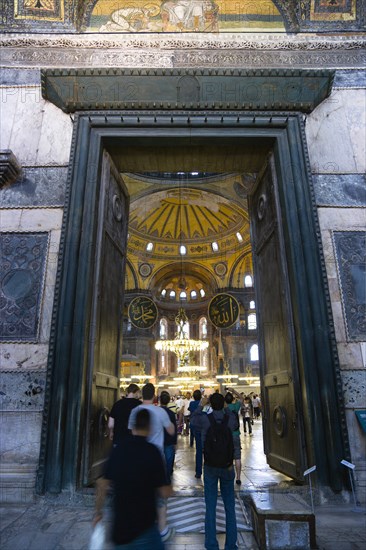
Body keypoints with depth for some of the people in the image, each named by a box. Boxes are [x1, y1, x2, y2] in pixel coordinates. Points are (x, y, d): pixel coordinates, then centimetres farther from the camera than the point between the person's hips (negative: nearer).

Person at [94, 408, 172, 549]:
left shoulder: (117, 450, -4)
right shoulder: (152, 451, -17)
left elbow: (102, 484, 4)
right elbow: (165, 493, -14)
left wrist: (98, 512, 18)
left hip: (119, 527, 5)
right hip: (144, 528, -5)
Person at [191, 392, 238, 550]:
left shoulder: (205, 419, -14)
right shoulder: (230, 418, -11)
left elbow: (193, 420, 8)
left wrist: (201, 405, 16)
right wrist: (226, 408, 19)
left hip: (210, 467, -1)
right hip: (227, 466, 1)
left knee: (210, 506, 8)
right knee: (229, 506, 13)